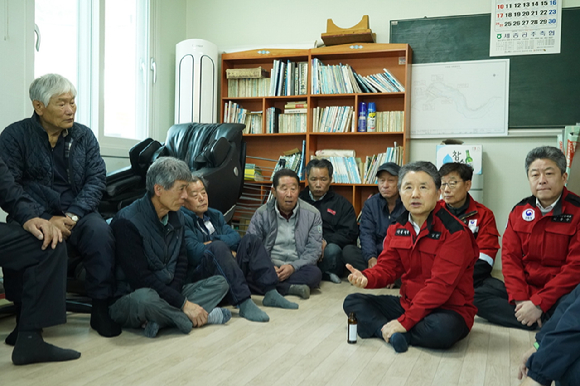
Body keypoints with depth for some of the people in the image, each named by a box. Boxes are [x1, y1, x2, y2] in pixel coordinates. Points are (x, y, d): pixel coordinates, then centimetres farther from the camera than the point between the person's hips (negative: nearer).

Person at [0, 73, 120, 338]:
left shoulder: (84, 135, 8)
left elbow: (96, 179, 1)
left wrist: (73, 215, -15)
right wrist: (46, 220, -18)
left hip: (76, 213, 2)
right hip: (35, 216, -1)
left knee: (100, 233, -29)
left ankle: (101, 310, -15)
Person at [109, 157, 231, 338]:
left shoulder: (176, 216, 5)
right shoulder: (127, 222, -18)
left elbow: (181, 261, 7)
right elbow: (140, 277, -23)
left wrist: (172, 295, -12)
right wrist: (183, 304, -23)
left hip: (169, 293, 8)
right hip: (128, 299, -7)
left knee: (219, 283, -5)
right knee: (145, 298, -41)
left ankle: (159, 320, -23)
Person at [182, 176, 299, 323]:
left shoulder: (215, 215, 20)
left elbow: (235, 237, 7)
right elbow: (194, 252, -17)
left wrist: (213, 242, -9)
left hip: (226, 272, 8)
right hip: (199, 275, -7)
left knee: (250, 240, -3)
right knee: (218, 247, -33)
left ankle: (271, 293, -14)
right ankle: (244, 303, -41)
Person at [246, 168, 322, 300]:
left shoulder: (312, 214, 4)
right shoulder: (262, 213, 4)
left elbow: (314, 249, -1)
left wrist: (293, 266, -18)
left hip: (297, 268, 0)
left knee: (315, 273, -32)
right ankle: (291, 288, -24)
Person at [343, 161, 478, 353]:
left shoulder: (455, 232, -18)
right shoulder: (396, 229, 4)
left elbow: (440, 286, -24)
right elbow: (387, 267, 4)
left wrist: (405, 321, -27)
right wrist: (366, 278, -21)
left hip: (449, 310, -6)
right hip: (407, 303, 6)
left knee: (441, 330, -39)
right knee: (352, 302, 0)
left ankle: (381, 328, -14)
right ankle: (394, 334, -23)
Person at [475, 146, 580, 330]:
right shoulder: (520, 211, 7)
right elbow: (510, 257, 2)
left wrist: (539, 303, -20)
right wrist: (519, 298, -13)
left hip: (561, 293, -5)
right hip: (525, 288, 6)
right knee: (474, 293, -15)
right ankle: (547, 322, -15)